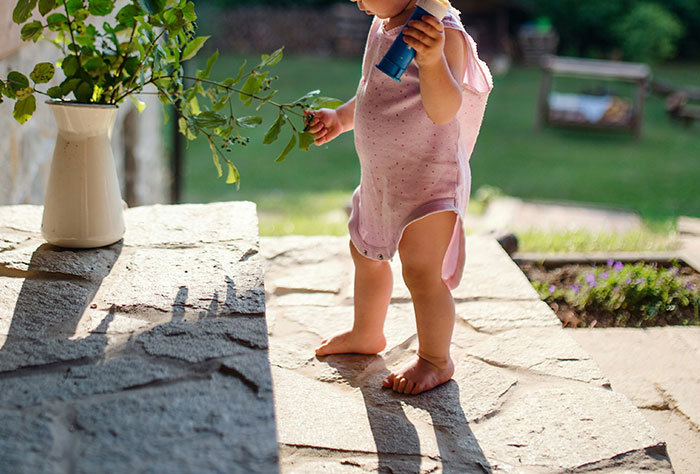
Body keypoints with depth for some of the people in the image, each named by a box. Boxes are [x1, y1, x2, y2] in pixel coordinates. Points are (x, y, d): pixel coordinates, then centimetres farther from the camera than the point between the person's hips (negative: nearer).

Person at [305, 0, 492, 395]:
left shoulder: (444, 32, -22)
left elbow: (443, 109, -33)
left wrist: (432, 60, -48)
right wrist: (340, 118, 11)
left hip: (429, 176, -10)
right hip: (380, 175, 10)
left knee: (422, 273, -5)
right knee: (366, 254, 24)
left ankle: (436, 360, 18)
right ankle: (367, 334, 47)